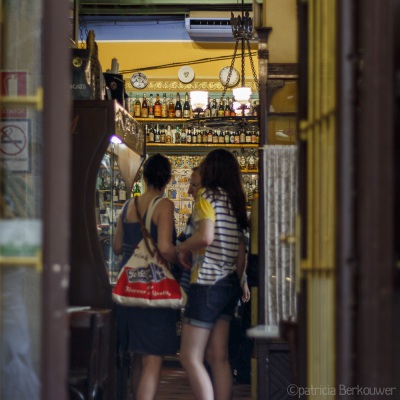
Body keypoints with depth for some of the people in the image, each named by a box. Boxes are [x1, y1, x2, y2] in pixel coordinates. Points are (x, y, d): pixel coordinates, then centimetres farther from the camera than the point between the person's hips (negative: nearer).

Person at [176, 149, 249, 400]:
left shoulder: (208, 197, -8)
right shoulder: (236, 202, 14)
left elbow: (205, 237, -23)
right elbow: (241, 252, 15)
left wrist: (183, 248, -5)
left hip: (208, 282, -8)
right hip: (229, 284, 8)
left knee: (190, 357, -5)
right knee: (218, 357, 9)